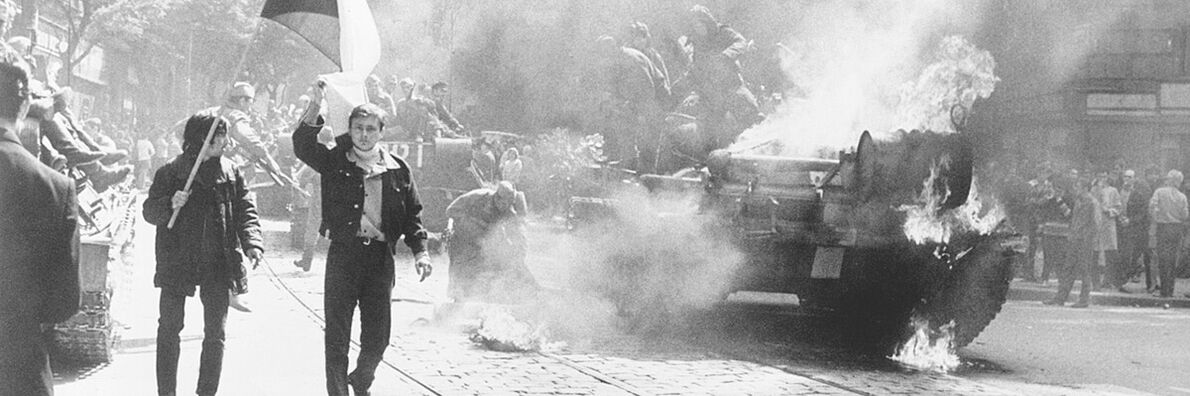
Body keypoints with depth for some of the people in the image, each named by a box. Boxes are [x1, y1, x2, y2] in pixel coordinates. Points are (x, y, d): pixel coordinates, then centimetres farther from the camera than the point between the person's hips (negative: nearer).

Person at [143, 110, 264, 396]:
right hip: (177, 262, -2)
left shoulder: (231, 173, 6)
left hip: (218, 265, 2)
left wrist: (252, 244, -14)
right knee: (169, 329, 1)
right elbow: (149, 212, 1)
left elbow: (246, 211, 3)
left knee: (215, 334, 3)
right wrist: (170, 204, -21)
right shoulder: (170, 173, 0)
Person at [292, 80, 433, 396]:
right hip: (343, 252, -2)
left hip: (380, 255, 2)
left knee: (377, 335, 7)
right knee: (337, 333, -1)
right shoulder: (335, 162, 4)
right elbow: (302, 146, -10)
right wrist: (315, 109, -22)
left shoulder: (397, 169, 9)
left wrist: (420, 251, -1)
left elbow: (413, 214, 11)